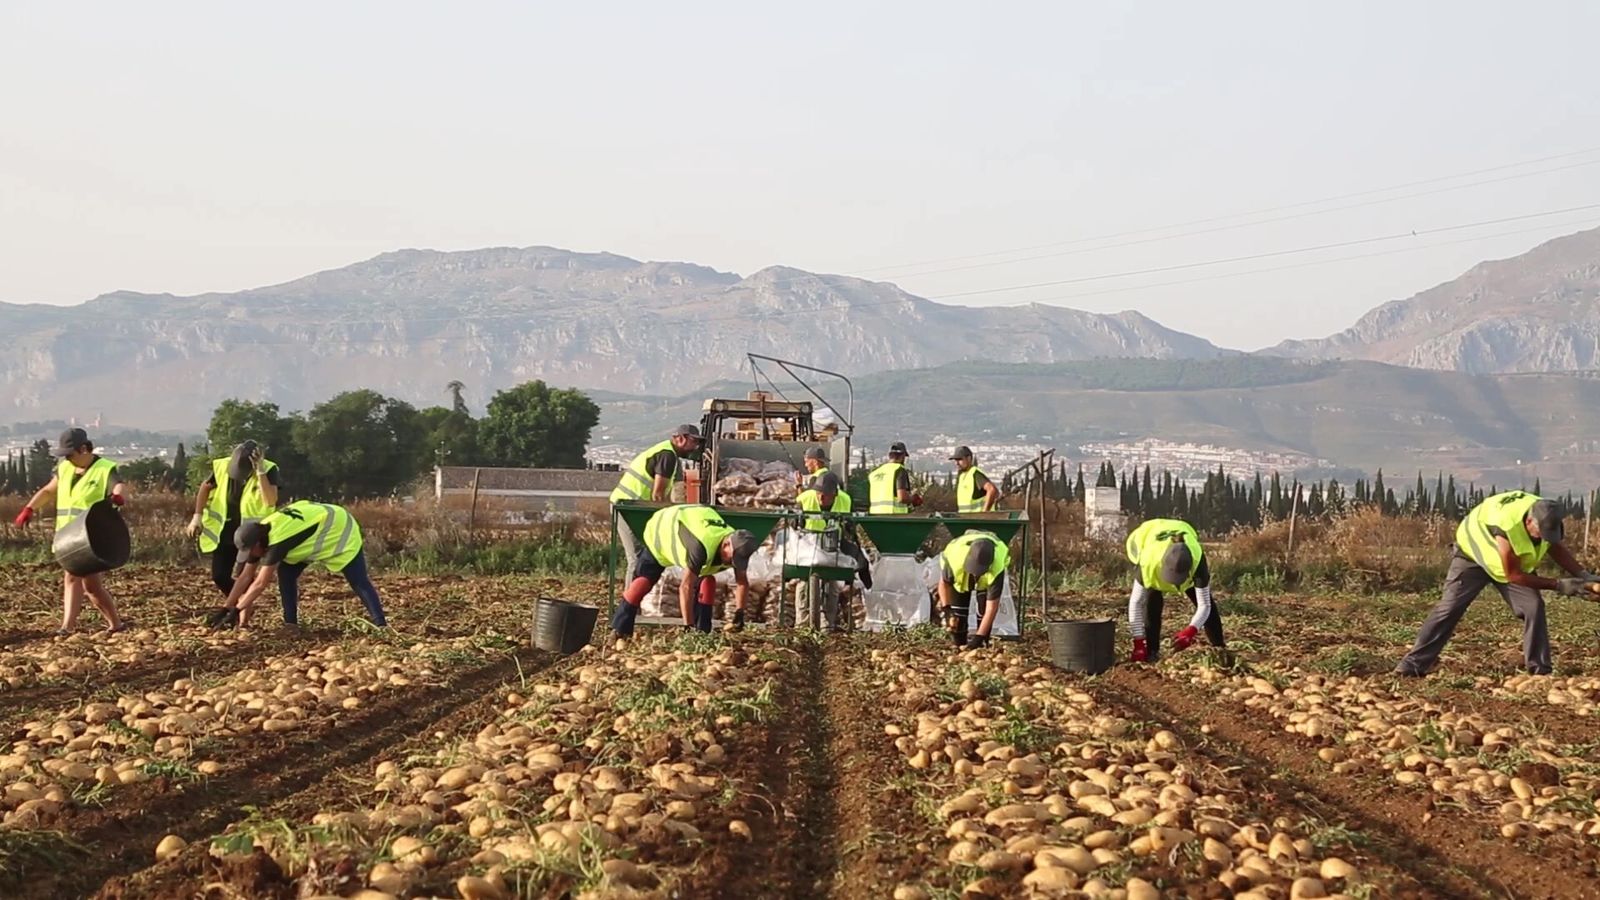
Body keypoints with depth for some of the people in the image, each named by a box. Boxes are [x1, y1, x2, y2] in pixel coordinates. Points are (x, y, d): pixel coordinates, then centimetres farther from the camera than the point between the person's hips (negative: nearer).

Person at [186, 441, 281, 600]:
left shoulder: (268, 470, -19)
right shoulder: (223, 465, -10)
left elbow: (271, 501, -31)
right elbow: (206, 488, 7)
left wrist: (260, 472, -36)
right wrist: (197, 516, 1)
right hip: (225, 530, 4)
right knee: (219, 576, 6)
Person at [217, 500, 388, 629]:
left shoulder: (278, 539, -37)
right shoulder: (259, 534, -11)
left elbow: (261, 584, -36)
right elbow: (245, 577, -5)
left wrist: (236, 610, -30)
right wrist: (227, 609, -7)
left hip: (341, 530, -9)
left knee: (358, 581, -15)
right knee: (286, 573, -4)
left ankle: (380, 624, -17)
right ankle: (291, 622, -1)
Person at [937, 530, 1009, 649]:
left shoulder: (997, 569, -46)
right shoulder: (954, 559, -44)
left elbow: (992, 607, -39)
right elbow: (944, 583, -18)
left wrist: (979, 637, -40)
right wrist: (946, 609, -27)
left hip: (989, 575, -1)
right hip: (959, 575, 1)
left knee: (985, 608, -16)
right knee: (957, 613, -9)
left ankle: (982, 645, 0)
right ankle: (960, 646, 7)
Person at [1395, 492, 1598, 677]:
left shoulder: (1547, 521, -24)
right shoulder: (1506, 526, -43)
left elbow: (1559, 550, -1)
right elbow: (1512, 574, -35)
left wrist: (1583, 574, -16)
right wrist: (1558, 585, -35)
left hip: (1515, 561, 5)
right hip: (1473, 554, -5)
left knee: (1534, 605, -13)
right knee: (1449, 608, -8)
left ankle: (1539, 669, -6)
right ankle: (1414, 664, -4)